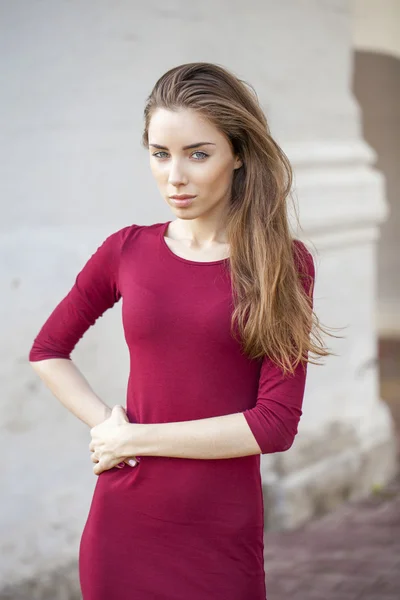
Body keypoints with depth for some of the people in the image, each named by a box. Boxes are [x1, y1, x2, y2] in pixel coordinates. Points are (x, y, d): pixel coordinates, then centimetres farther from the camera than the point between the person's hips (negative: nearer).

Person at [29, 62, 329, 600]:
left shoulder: (282, 263, -4)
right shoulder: (126, 251, 1)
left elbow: (276, 423, -11)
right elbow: (48, 351, 14)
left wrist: (134, 439, -10)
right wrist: (105, 422, -3)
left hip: (224, 531, -2)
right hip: (125, 524, 2)